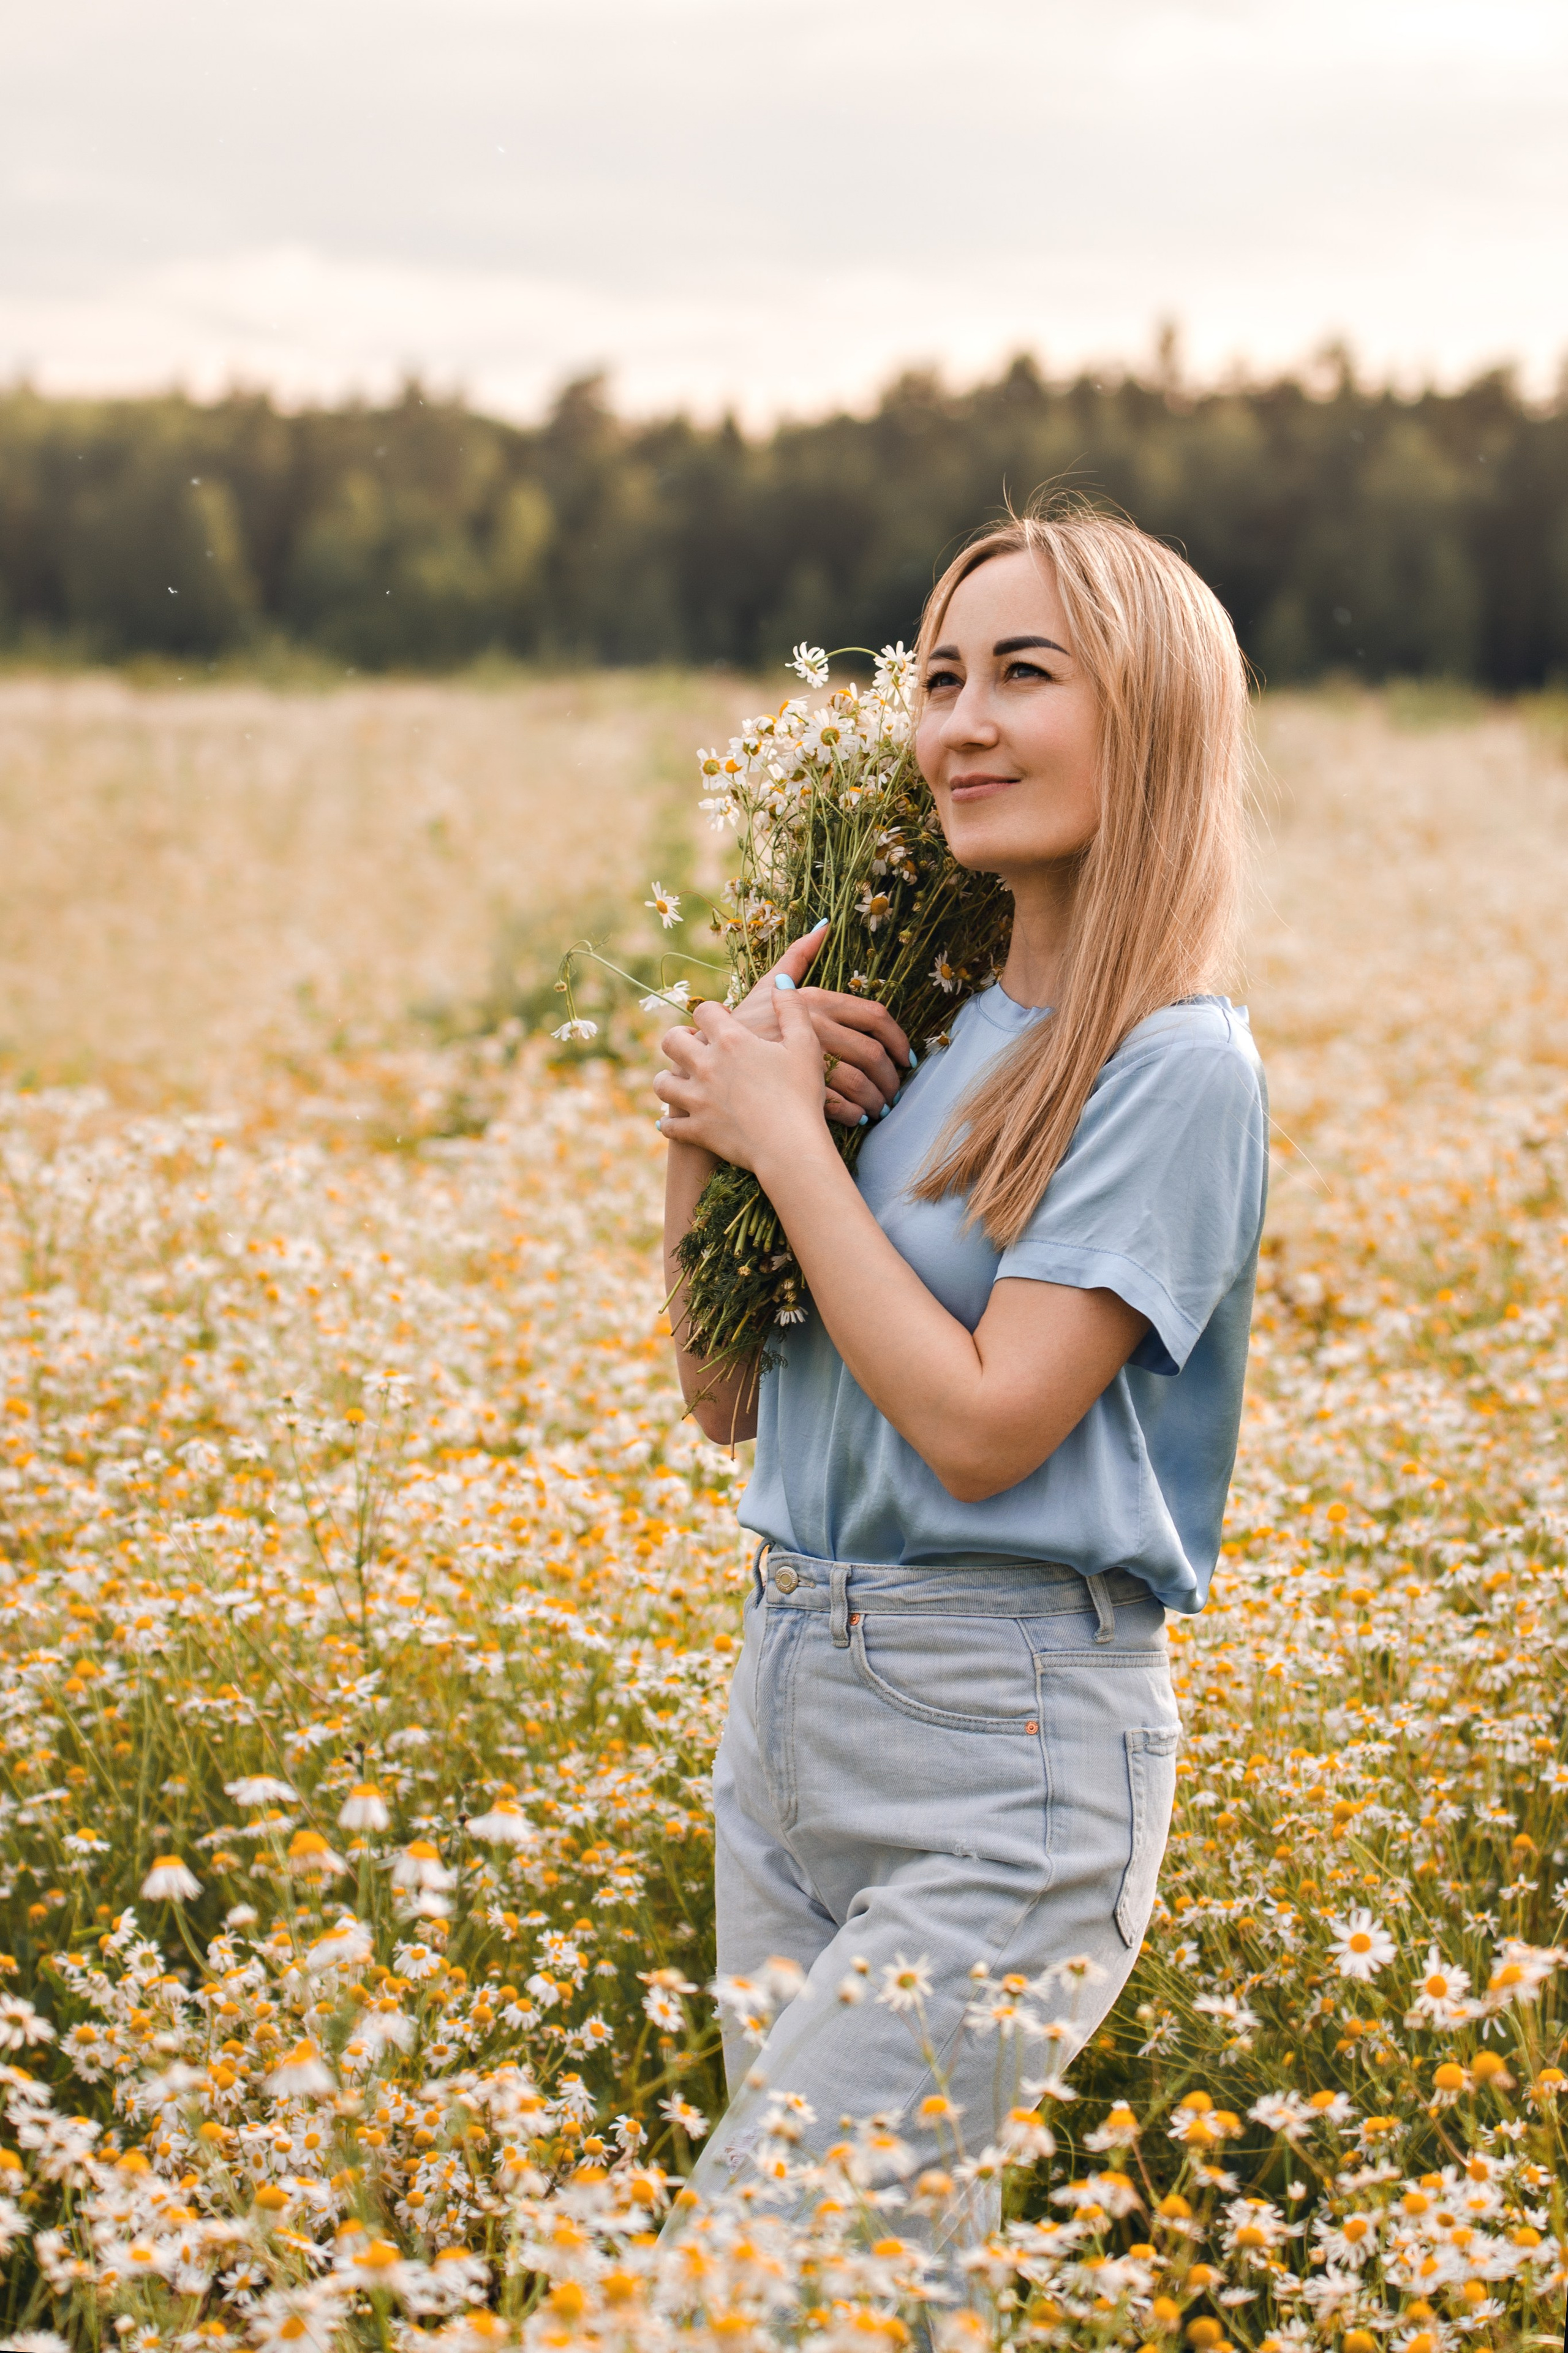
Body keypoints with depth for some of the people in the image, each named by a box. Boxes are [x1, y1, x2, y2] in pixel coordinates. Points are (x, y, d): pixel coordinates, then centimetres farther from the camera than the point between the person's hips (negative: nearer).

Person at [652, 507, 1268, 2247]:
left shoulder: (1176, 1064, -12)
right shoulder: (920, 1024, 9)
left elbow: (983, 1424, -19)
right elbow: (727, 1398, 12)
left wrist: (785, 1134, -10)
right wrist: (701, 1130, -4)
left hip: (1005, 1749, -8)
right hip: (787, 1707, 8)